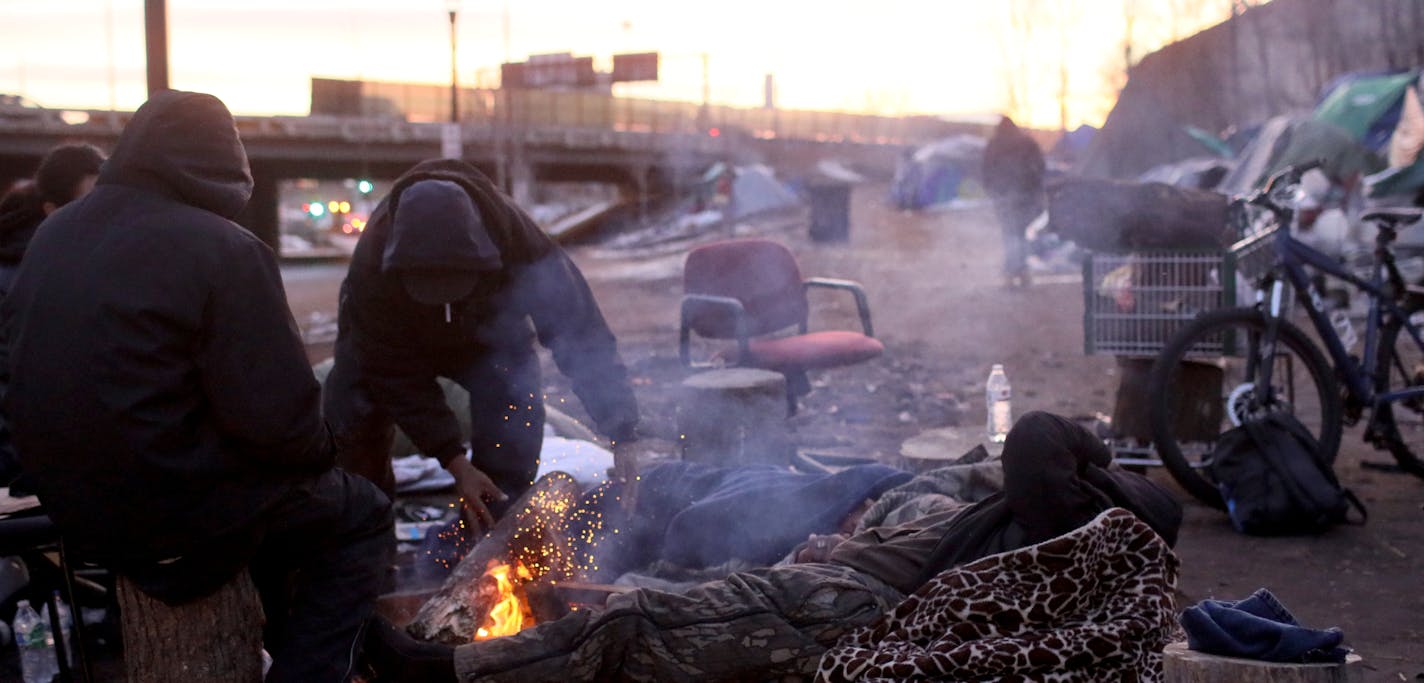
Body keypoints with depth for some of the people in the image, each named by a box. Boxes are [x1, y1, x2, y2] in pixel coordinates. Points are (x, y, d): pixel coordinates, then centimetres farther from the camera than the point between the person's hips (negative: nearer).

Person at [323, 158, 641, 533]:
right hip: (396, 337, 0)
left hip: (490, 333, 0)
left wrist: (622, 439, -43)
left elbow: (583, 336, -38)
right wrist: (454, 462, -38)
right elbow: (397, 376, -32)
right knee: (354, 419, -13)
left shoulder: (523, 247, -42)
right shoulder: (372, 267, -41)